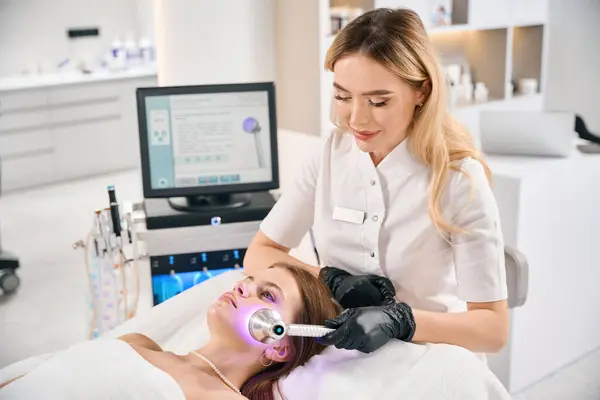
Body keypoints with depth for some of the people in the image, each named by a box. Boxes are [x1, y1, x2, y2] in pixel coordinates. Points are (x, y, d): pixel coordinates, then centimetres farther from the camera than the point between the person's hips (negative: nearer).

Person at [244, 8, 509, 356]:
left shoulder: (459, 178, -16)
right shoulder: (330, 156, -4)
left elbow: (494, 328, -15)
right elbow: (259, 254, 1)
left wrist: (401, 320, -31)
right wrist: (332, 281, -16)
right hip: (340, 357, 3)